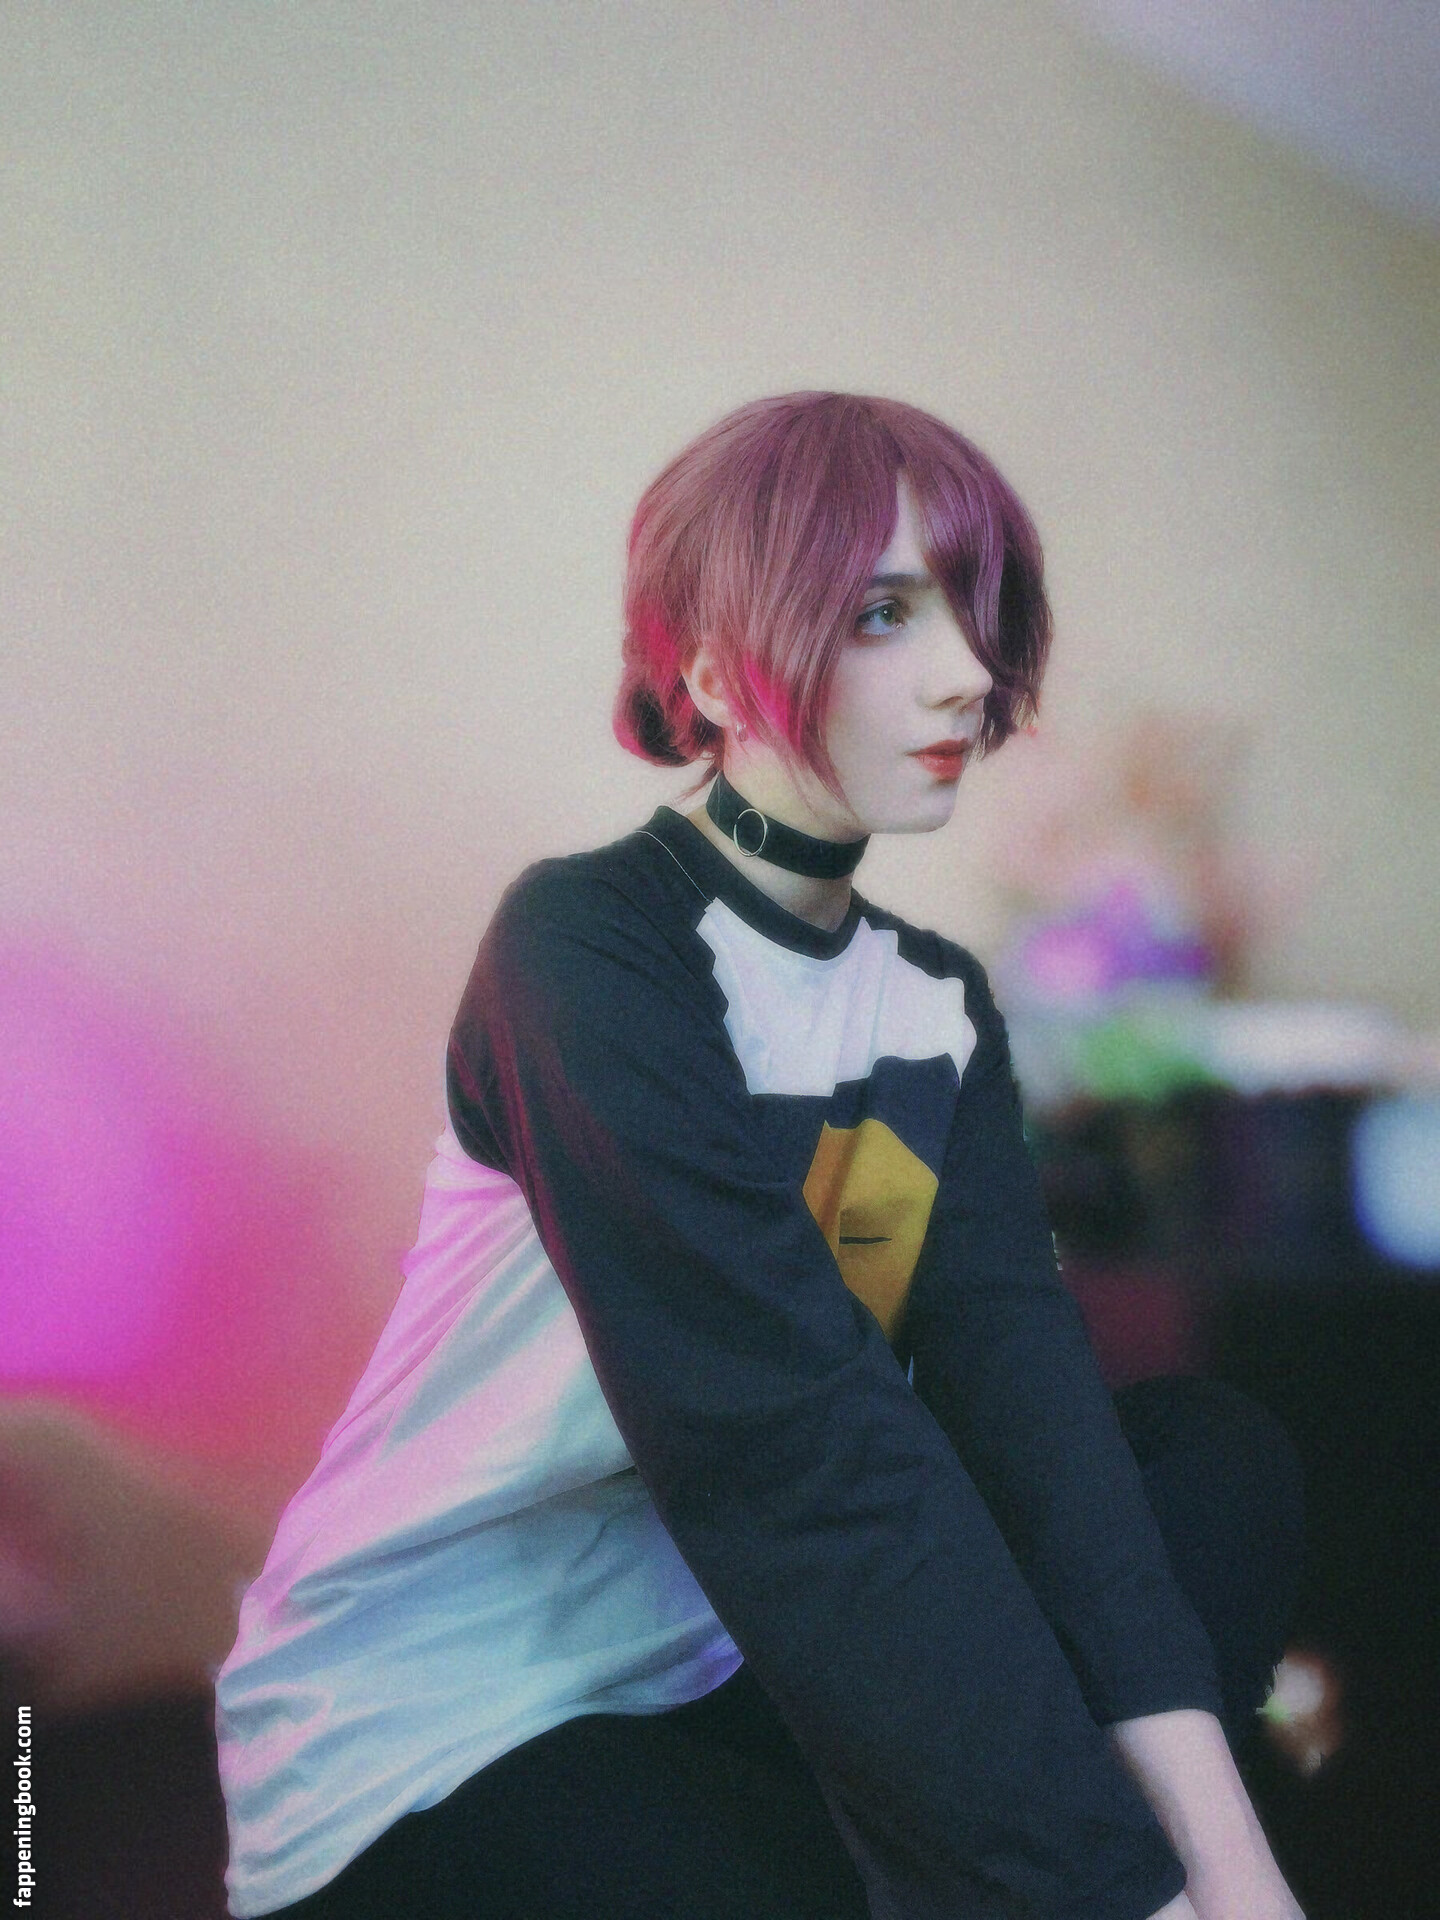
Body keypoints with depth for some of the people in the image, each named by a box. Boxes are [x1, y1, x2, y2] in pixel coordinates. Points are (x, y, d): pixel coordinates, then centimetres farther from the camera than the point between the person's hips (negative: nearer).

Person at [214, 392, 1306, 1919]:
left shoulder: (937, 1005, 6)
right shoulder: (586, 950, -17)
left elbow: (1014, 1369, -11)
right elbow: (795, 1447, -29)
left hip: (721, 1672, 7)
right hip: (432, 1753, -7)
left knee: (1214, 1463, -7)